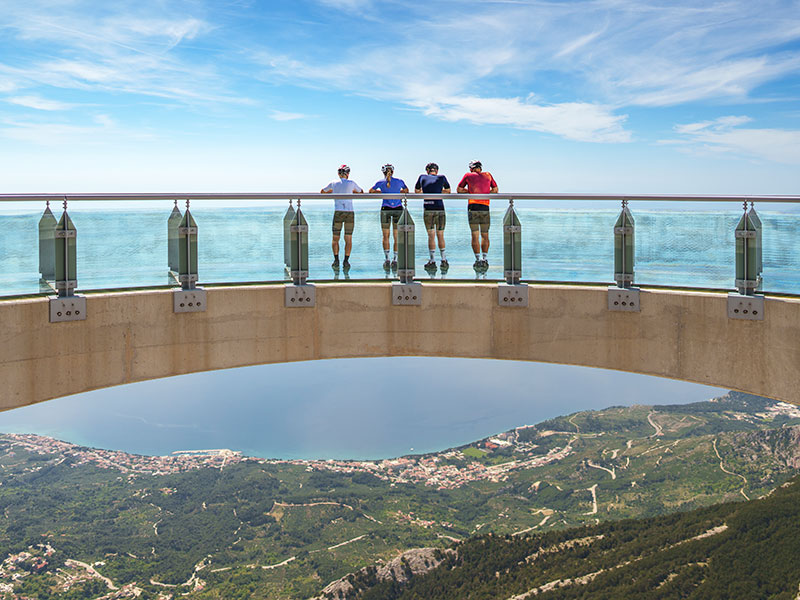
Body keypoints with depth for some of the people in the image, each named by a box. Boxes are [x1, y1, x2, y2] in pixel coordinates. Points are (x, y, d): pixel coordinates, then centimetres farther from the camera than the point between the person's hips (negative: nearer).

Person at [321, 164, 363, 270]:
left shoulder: (333, 183, 5)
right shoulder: (351, 183, 3)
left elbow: (322, 192, 23)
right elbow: (361, 192, 21)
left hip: (338, 213, 0)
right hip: (350, 213, 0)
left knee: (335, 239, 9)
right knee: (348, 239, 6)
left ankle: (336, 260, -3)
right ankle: (346, 261, -3)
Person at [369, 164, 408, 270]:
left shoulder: (380, 183, 2)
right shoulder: (400, 182, 4)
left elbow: (371, 191, 20)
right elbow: (406, 190, 24)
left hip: (385, 209, -1)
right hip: (398, 209, 1)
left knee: (385, 236, 7)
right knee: (397, 236, 5)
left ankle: (386, 259, -1)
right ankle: (395, 260, 2)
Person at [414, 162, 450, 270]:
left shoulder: (423, 177, 9)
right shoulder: (442, 178, 9)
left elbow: (416, 191, 24)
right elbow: (448, 191, 26)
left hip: (428, 210, -1)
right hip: (440, 209, 1)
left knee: (431, 235, 3)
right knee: (440, 235, 10)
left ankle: (432, 261, 0)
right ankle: (444, 260, 11)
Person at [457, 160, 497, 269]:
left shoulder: (468, 176, 9)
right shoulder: (488, 175, 14)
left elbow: (459, 190, 15)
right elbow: (495, 190, 19)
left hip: (473, 207, -1)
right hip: (485, 208, 2)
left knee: (475, 235, 1)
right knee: (485, 235, 11)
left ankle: (478, 260, -2)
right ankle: (485, 259, 7)